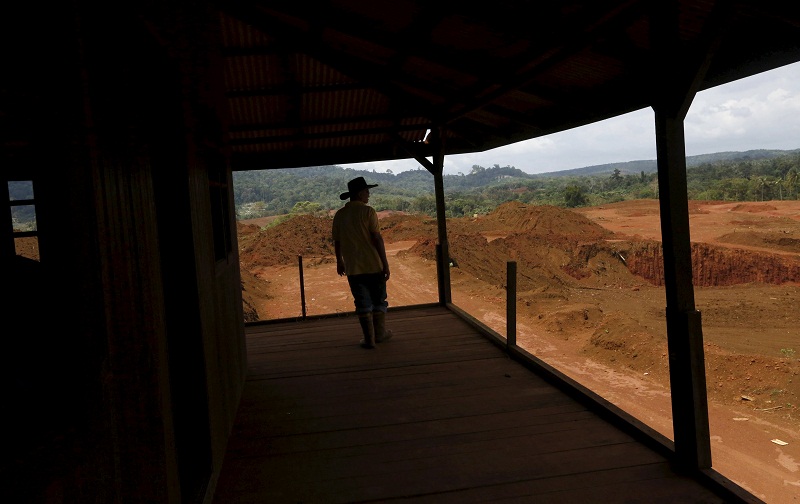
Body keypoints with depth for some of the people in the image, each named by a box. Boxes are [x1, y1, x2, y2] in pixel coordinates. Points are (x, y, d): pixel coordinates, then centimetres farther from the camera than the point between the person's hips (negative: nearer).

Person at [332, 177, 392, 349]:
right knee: (379, 300, 13)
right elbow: (377, 238, -13)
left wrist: (339, 261, 24)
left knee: (362, 303, 8)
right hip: (373, 265, -3)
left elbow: (337, 241, 10)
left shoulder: (339, 215, 4)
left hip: (352, 267, 3)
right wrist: (385, 263, -9)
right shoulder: (368, 211, -10)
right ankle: (380, 333, 24)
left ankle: (369, 339, 8)